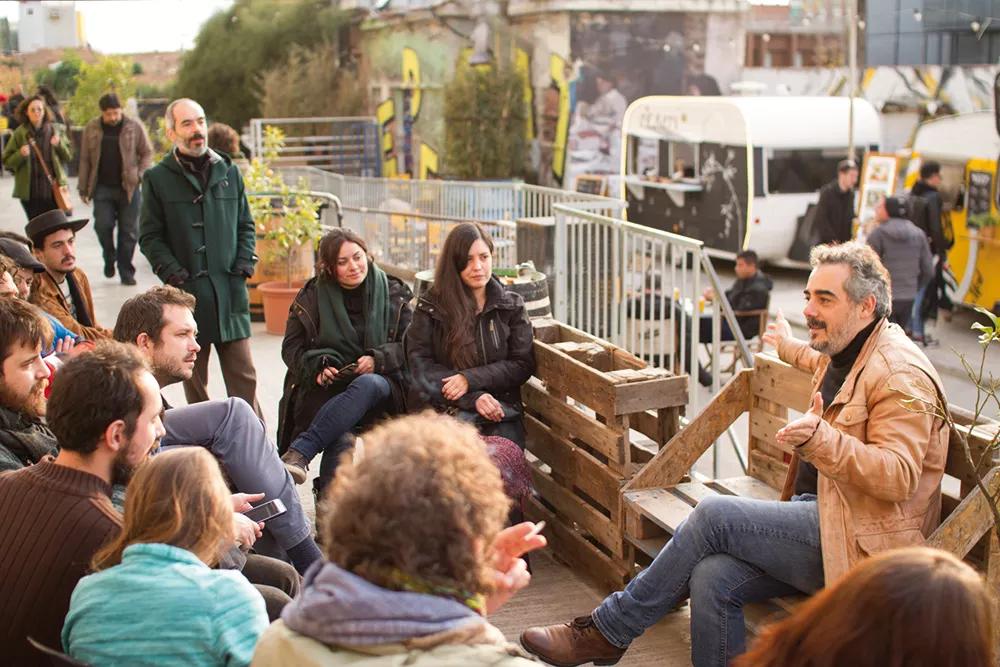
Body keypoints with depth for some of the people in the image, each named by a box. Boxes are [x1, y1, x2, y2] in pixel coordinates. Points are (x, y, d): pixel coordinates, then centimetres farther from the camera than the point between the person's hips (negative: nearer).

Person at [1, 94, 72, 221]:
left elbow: (68, 157, 8)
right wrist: (20, 155, -17)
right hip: (30, 192, 0)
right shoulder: (19, 134, 1)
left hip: (54, 190, 1)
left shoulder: (56, 130, 5)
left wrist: (59, 145, -11)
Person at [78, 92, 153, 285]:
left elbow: (147, 153, 5)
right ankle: (109, 257, 18)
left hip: (129, 188, -1)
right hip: (103, 188, 1)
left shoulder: (135, 127, 0)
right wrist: (83, 188, 7)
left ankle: (126, 271, 13)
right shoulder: (91, 129, 5)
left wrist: (139, 174, -9)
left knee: (129, 231, 1)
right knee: (103, 225, -10)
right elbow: (85, 160, 9)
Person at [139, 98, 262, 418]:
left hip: (229, 289, 2)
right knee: (194, 378, 6)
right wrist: (175, 275, -10)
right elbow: (150, 237, 2)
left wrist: (244, 266, 2)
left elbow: (246, 225, 17)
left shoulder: (228, 171, 13)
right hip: (187, 291, -2)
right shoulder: (157, 178, 3)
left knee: (244, 376, 1)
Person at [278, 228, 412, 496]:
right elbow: (291, 348, 11)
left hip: (378, 383, 1)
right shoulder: (311, 297, 10)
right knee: (340, 439, -36)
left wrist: (377, 360, -13)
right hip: (325, 389, 0)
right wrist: (317, 367, -10)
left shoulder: (393, 293, 9)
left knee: (367, 384, -40)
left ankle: (298, 452, -43)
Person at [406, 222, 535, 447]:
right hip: (444, 409, -1)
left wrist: (471, 379, -10)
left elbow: (522, 364, 5)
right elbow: (421, 368, 1)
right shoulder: (430, 307, 7)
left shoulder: (511, 306, 12)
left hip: (501, 411, 1)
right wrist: (472, 398, -12)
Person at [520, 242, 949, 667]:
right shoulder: (847, 353, 15)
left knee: (715, 515, -20)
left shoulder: (899, 375, -15)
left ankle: (605, 631, -8)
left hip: (860, 544, -9)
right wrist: (790, 349, 56)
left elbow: (899, 476, -25)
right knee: (713, 578, -17)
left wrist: (820, 438, -39)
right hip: (821, 515, 9)